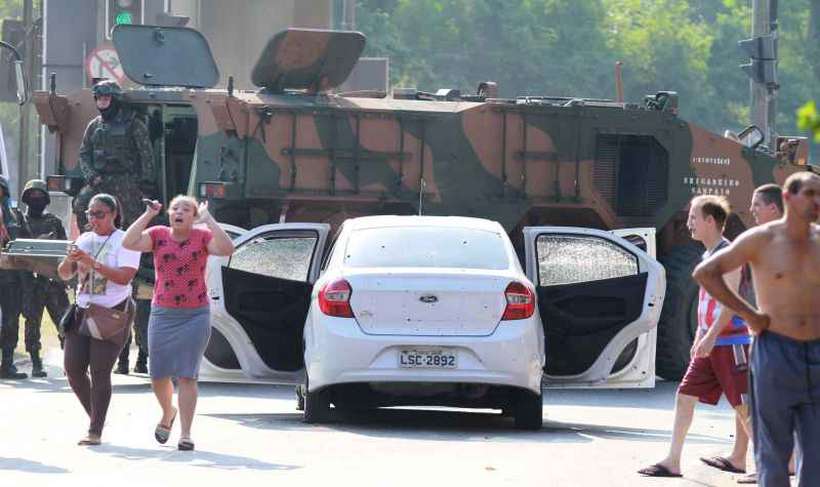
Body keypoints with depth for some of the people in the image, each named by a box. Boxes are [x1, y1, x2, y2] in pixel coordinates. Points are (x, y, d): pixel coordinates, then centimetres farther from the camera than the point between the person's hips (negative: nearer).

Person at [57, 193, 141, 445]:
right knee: (73, 369, 0)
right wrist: (70, 260, -12)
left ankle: (96, 431, -7)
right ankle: (95, 417, 20)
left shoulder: (124, 241, -5)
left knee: (100, 372, -10)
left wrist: (92, 263, -25)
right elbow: (64, 274, 11)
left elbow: (125, 276, -18)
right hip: (83, 310, 6)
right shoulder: (84, 240, 13)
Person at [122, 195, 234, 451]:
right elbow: (128, 242, -11)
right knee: (158, 375, 8)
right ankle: (168, 413, 38)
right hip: (162, 314, 2)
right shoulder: (158, 235, 3)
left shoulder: (202, 237, -1)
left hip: (195, 316, -2)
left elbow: (227, 249, -20)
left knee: (187, 376, -6)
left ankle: (186, 434, -3)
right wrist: (148, 215, -12)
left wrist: (208, 219, -16)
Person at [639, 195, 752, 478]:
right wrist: (699, 336, 23)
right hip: (709, 343, 9)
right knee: (684, 396, 5)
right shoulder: (708, 256, 15)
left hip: (730, 341, -9)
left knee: (744, 405, -6)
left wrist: (711, 335, -27)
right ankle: (672, 462, 6)